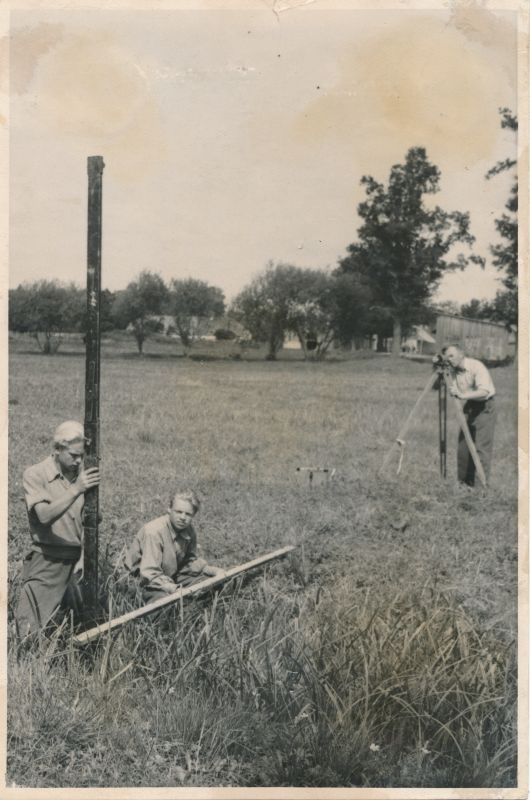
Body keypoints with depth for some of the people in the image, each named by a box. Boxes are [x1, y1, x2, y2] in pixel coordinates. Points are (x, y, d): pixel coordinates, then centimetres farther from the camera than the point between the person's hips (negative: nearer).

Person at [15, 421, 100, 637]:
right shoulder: (35, 475, -8)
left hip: (75, 562, 5)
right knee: (34, 632, -3)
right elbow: (45, 516, -21)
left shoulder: (80, 473, 6)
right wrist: (75, 490, -31)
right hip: (47, 562, -4)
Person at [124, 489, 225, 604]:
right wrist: (169, 587, -47)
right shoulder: (153, 532, -26)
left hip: (173, 576, 8)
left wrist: (212, 570, -4)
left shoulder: (189, 531, -1)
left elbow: (191, 561, 12)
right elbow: (149, 572, -31)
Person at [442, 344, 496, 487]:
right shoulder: (453, 371, 1)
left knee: (482, 447, -11)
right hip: (468, 408, 7)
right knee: (463, 446, 5)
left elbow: (484, 392, -31)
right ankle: (463, 482, 16)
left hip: (484, 408, -7)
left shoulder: (476, 366, -21)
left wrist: (463, 395, -44)